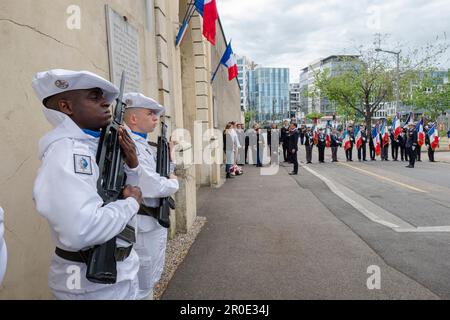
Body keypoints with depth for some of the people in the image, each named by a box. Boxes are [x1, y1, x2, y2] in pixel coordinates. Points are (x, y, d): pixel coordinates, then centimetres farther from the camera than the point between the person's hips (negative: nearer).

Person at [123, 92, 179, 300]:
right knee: (141, 288, 9)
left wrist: (170, 156, 2)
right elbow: (151, 186, -29)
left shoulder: (145, 145, 9)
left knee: (151, 280, 26)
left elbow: (164, 175, 16)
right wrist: (174, 183, -10)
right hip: (143, 226, -10)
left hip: (156, 222, 10)